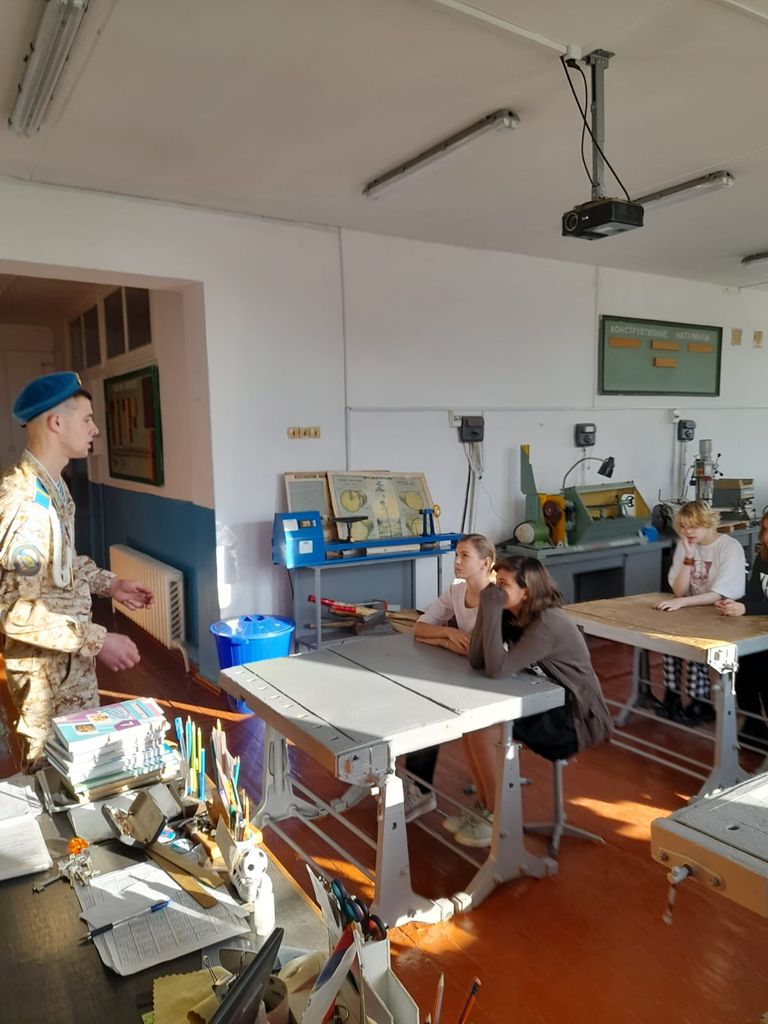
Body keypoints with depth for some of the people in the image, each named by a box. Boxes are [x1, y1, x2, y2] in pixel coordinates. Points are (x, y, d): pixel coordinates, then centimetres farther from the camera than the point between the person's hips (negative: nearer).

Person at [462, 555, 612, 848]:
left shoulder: (548, 623, -26)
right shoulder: (514, 616, -1)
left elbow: (497, 669, -33)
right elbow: (476, 661, -10)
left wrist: (493, 610, -32)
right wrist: (486, 607, -16)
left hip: (577, 718, -9)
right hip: (545, 705, 9)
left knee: (484, 730, -19)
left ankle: (498, 817, 1)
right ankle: (484, 806, 11)